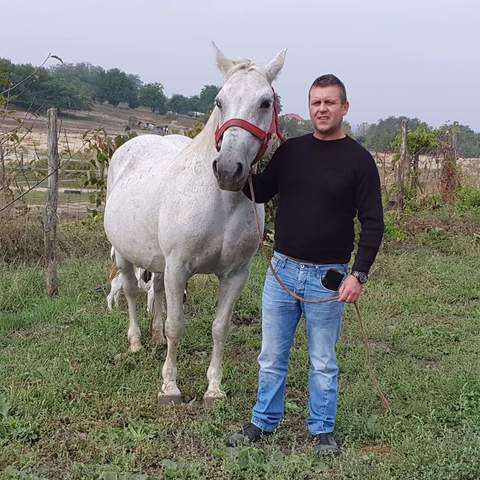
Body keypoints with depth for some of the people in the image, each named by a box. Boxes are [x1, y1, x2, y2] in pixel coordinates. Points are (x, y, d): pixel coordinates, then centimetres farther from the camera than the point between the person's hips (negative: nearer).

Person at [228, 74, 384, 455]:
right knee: (272, 356, 14)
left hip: (328, 277, -3)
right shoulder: (290, 150, 3)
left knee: (323, 362, 11)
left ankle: (323, 430, 27)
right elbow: (259, 194, 10)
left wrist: (359, 274, -17)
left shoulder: (359, 160, -7)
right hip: (282, 269, 3)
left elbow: (373, 223, -8)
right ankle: (264, 421, 30)